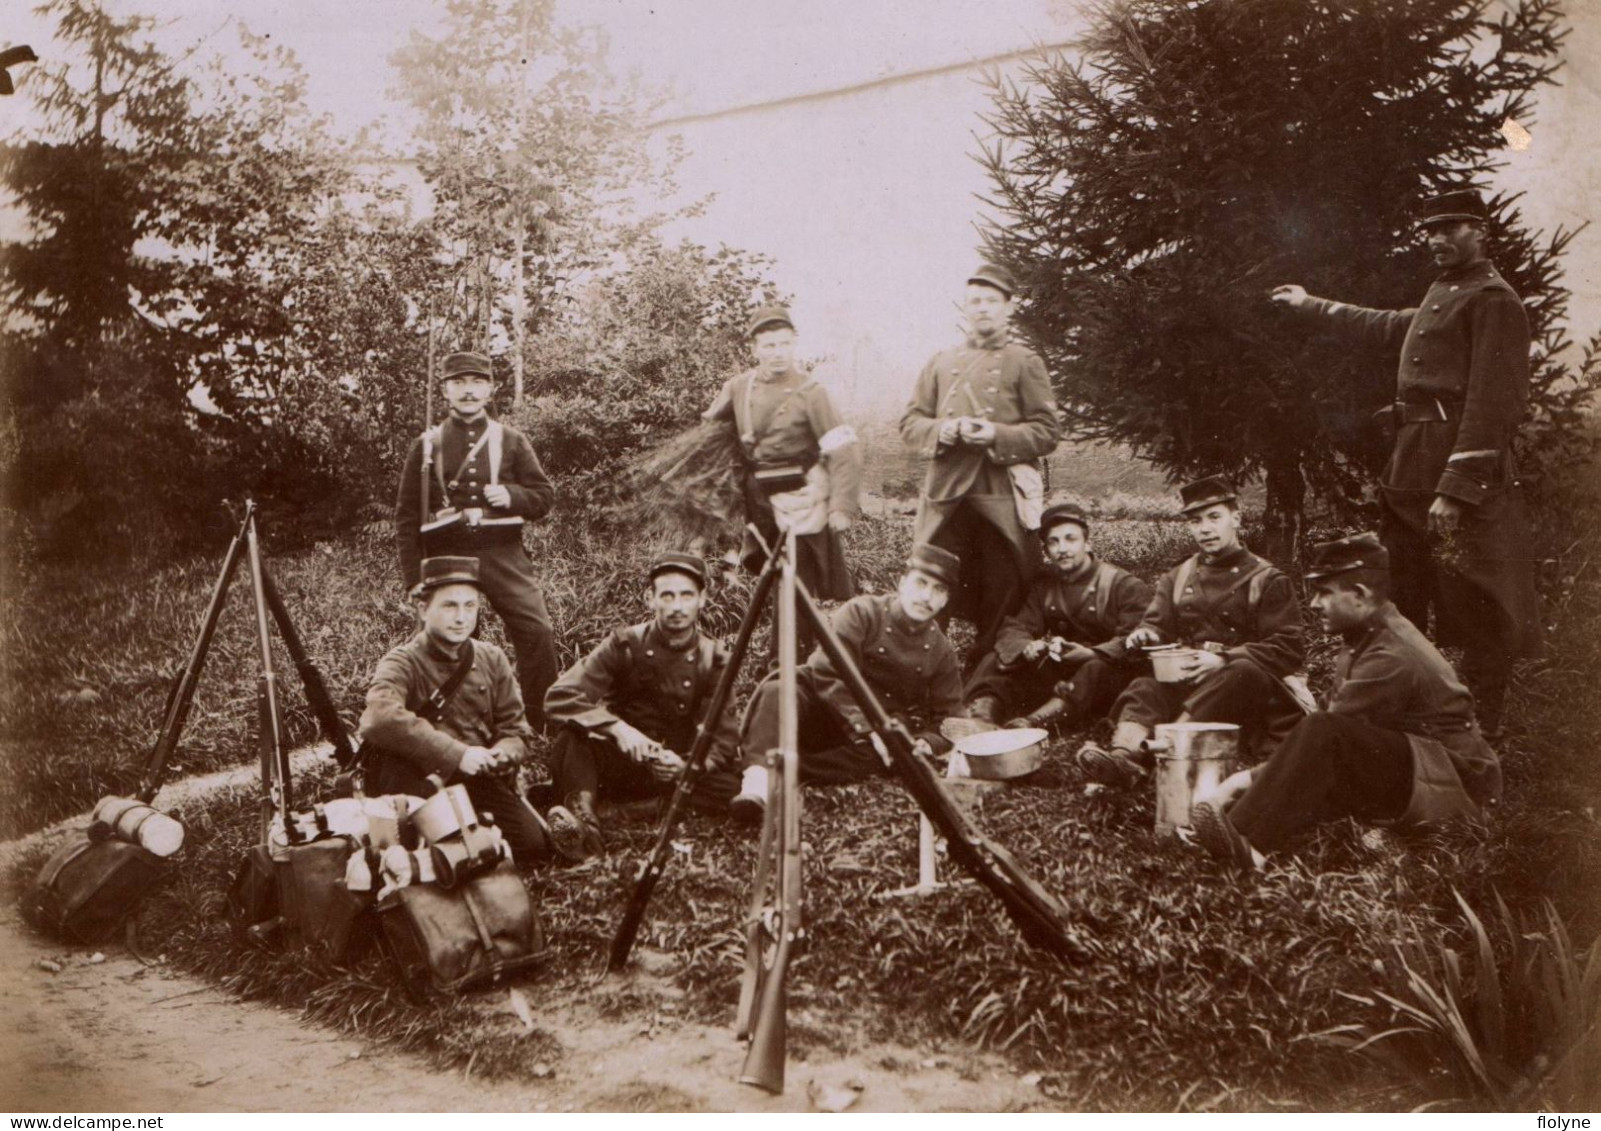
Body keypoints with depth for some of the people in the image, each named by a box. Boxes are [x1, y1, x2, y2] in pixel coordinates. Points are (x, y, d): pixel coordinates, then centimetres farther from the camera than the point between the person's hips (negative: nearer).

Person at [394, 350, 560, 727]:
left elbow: (545, 495, 10)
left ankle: (542, 727, -3)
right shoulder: (426, 445, 10)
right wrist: (414, 578, 2)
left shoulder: (511, 440, 11)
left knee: (537, 632, -13)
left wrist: (511, 495, -12)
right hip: (447, 559, 0)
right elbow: (406, 516, 9)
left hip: (503, 553, 0)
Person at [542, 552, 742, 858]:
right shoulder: (626, 645, -7)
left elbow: (723, 740, -7)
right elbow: (560, 697, -17)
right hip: (619, 762, -1)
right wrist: (617, 728, -31)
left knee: (733, 788, -29)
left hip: (675, 771, 2)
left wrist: (687, 765, -29)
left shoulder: (714, 660, -1)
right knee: (573, 737, -31)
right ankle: (582, 814, -49)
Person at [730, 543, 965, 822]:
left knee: (871, 758, -36)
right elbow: (827, 675, -17)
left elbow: (950, 719, 9)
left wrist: (925, 744, -14)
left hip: (875, 732, 2)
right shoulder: (861, 613, -6)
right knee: (779, 691, -36)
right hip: (821, 711, -2)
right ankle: (757, 780, -53)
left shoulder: (941, 651, 7)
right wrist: (868, 728, -25)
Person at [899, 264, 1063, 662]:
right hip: (945, 495, 3)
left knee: (1002, 597, 1)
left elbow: (1048, 431, 2)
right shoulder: (941, 363, 16)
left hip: (1002, 498, -2)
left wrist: (996, 435, -14)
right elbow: (909, 424, 14)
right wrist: (941, 431, -7)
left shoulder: (1024, 362, 6)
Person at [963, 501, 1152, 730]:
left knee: (1098, 669, -38)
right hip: (1057, 674, 5)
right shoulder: (1043, 586, 16)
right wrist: (1027, 648, -20)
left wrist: (1092, 654, -30)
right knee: (995, 660, -11)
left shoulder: (1124, 585, -2)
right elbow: (1015, 628, 5)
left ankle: (1033, 722, -57)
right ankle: (981, 713, -41)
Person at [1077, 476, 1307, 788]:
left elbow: (1290, 650, -4)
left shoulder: (1267, 581, 5)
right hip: (1184, 683, 3)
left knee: (1246, 673, -37)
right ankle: (1124, 756, -59)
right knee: (1146, 688, -28)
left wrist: (1224, 659, -19)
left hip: (1243, 688, -3)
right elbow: (1157, 624, 13)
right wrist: (1145, 635, -14)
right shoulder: (1176, 578, 20)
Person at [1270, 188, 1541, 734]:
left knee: (1480, 612, -3)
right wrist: (1314, 304, 45)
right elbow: (1391, 326, 38)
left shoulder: (1494, 300, -10)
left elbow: (1493, 403, -18)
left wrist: (1455, 489, -24)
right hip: (1412, 463, 10)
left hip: (1462, 466, -10)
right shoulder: (1442, 294, 19)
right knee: (1400, 596, 17)